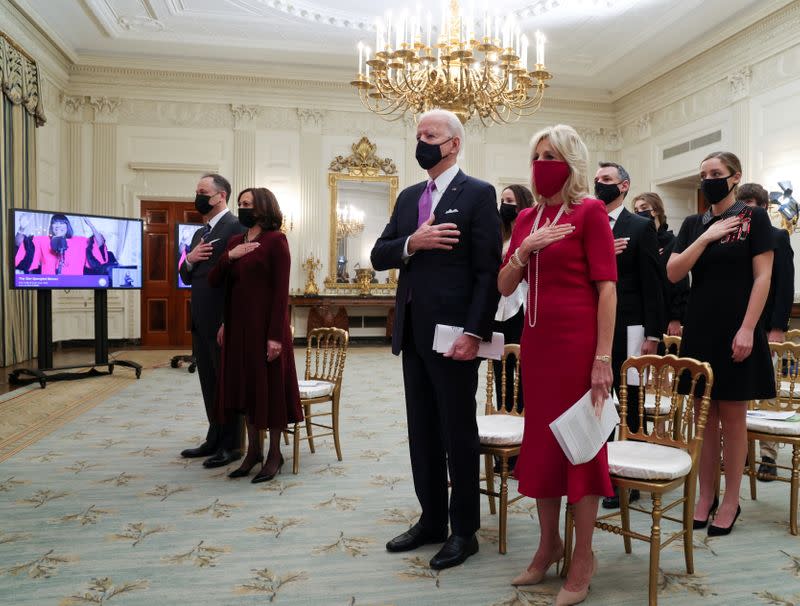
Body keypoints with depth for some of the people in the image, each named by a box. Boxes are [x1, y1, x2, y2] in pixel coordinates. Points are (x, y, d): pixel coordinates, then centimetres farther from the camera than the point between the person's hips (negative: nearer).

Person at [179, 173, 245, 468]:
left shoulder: (236, 228, -11)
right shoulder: (200, 233, 17)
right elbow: (187, 278, 20)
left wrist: (229, 323, -22)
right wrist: (189, 260, -3)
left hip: (223, 321, -9)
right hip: (200, 322, 9)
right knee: (209, 383, 16)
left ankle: (231, 445, 13)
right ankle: (215, 439, 28)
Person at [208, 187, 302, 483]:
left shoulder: (275, 241, -8)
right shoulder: (235, 241, 11)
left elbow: (281, 291, -13)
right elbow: (214, 282, 9)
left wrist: (276, 335, -18)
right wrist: (228, 256, -8)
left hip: (266, 325, -7)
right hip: (238, 325, 7)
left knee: (269, 385, 3)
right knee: (244, 384, 12)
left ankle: (274, 453, 18)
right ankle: (253, 450, 26)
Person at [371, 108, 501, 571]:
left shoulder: (478, 194, -5)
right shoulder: (408, 197, 15)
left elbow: (488, 271, -12)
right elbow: (379, 256, 9)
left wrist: (474, 332, -19)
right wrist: (411, 243, -11)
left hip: (453, 332, -7)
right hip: (413, 332, 7)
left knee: (458, 432, 4)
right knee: (422, 431, 15)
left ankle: (465, 530, 20)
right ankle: (432, 519, 30)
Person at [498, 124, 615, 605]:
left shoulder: (590, 212, -5)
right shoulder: (527, 217, 12)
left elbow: (606, 287, -11)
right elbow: (504, 287, 10)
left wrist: (603, 357, -17)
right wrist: (524, 249, -9)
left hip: (578, 342, -6)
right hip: (536, 341, 6)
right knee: (541, 438, 12)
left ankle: (583, 559, 18)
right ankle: (549, 544, 29)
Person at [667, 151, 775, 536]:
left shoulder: (753, 218, -2)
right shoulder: (693, 224, 10)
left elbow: (762, 277, -8)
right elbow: (673, 273, -1)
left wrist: (747, 329, -16)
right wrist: (706, 237, -10)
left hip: (736, 330, -4)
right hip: (699, 329, 4)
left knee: (732, 417, 3)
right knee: (704, 417, 9)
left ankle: (731, 501, 16)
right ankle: (705, 496, 20)